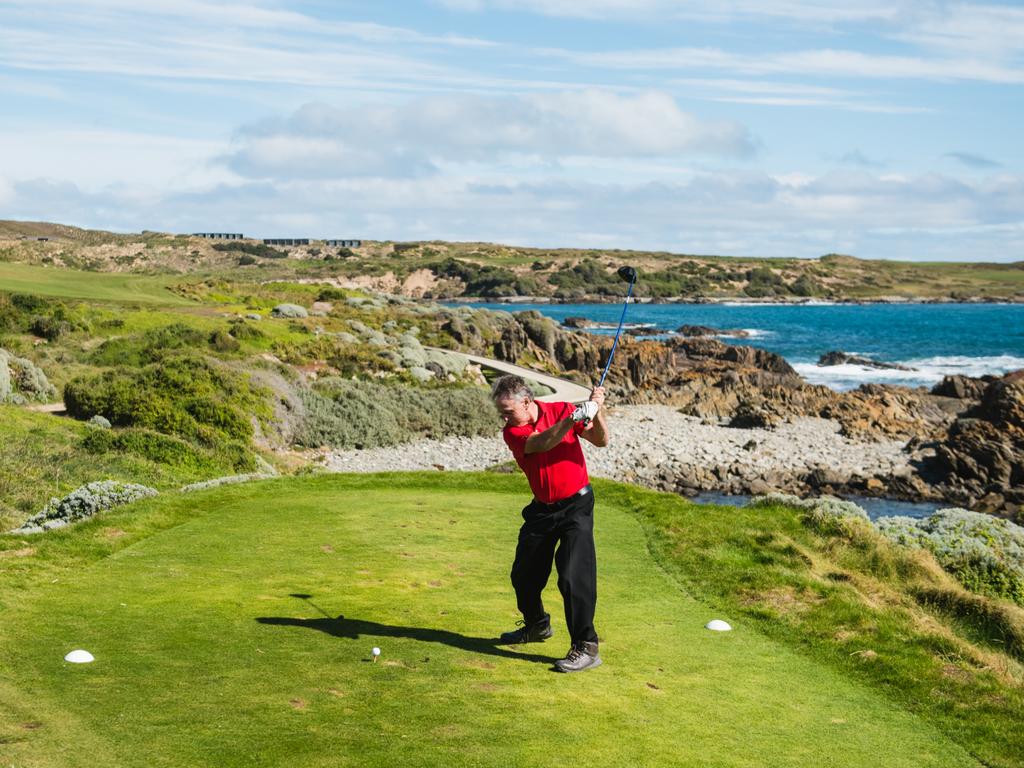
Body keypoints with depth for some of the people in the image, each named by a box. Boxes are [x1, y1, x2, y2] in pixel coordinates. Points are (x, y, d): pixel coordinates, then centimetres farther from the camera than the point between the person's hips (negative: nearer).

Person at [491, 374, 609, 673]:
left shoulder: (562, 410, -8)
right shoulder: (512, 432, -7)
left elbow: (601, 441, -12)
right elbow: (540, 443, -28)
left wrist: (596, 413, -30)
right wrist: (574, 419, -40)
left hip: (575, 504, -4)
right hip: (542, 508, 4)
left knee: (574, 576, -15)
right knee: (523, 574, 14)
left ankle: (586, 648, -9)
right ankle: (537, 625, 40)